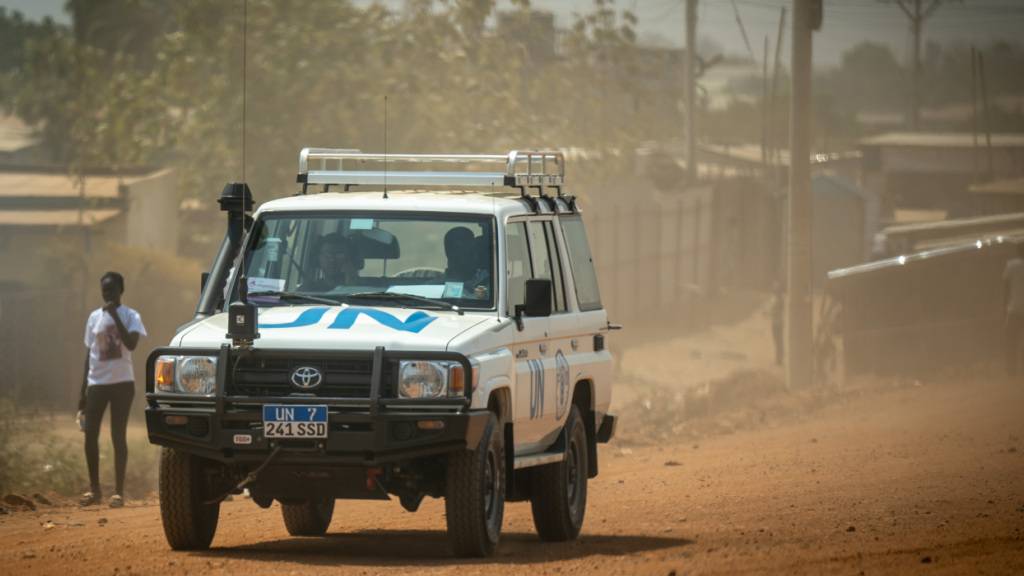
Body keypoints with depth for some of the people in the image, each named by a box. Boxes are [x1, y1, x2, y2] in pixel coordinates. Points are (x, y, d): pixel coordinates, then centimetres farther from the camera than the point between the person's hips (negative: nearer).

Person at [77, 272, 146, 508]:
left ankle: (119, 491, -1)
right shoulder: (94, 317, 12)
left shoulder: (130, 316, -2)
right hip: (96, 383, 4)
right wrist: (83, 392, 13)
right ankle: (94, 489, 12)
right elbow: (90, 354, 15)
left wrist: (115, 315, -19)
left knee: (118, 435, -3)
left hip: (121, 382, -4)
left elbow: (131, 344, -20)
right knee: (90, 435, 1)